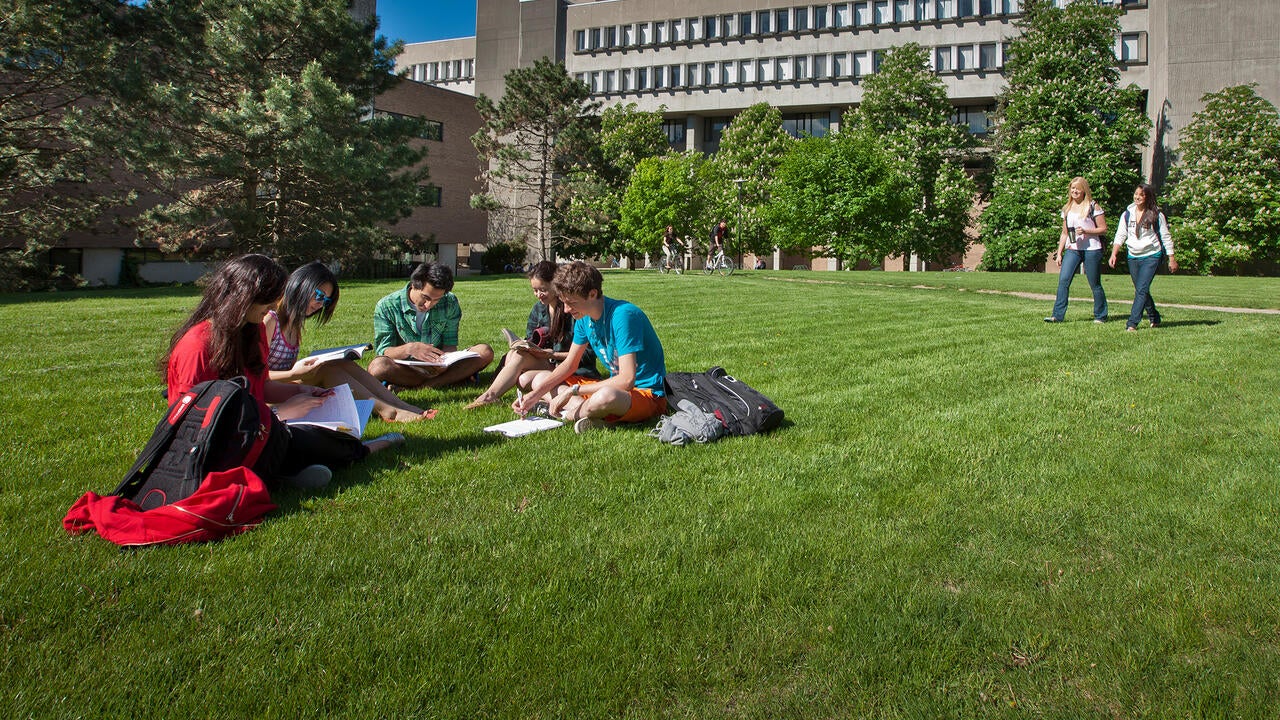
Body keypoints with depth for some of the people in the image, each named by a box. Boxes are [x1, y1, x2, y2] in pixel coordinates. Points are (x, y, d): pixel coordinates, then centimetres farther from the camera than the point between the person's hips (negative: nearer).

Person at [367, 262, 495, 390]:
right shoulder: (386, 307, -9)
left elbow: (450, 344, -2)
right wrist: (409, 349, -34)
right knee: (377, 366, -36)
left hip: (439, 366, 2)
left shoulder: (450, 303, -1)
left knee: (485, 352, -20)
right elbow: (382, 351, -12)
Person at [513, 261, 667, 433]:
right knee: (540, 380, 7)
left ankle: (566, 413, -14)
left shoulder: (623, 316, -25)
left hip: (648, 394, -9)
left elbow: (626, 380, -30)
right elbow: (569, 364, 12)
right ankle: (587, 409, -16)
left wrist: (572, 390, -26)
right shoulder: (584, 318, 2)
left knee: (607, 396, -45)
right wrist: (535, 395, -2)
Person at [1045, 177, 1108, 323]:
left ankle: (1100, 316, 17)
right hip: (1072, 250, 4)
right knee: (1063, 280, -11)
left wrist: (1085, 231, -16)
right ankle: (1057, 315, -11)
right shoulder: (1067, 209, 13)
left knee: (1095, 284, 4)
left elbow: (1103, 228, -1)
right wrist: (1059, 252, 12)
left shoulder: (1092, 206, -1)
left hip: (1091, 249, -4)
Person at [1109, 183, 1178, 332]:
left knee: (1141, 289, -15)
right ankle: (1154, 318, 31)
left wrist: (1172, 259, 0)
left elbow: (1166, 237, 0)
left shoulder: (1156, 215, -4)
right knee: (1141, 291, 12)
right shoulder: (1127, 214, 5)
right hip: (1133, 257, 5)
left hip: (1151, 256, -4)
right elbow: (1120, 236, 4)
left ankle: (1132, 323, -19)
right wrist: (1113, 254, -9)